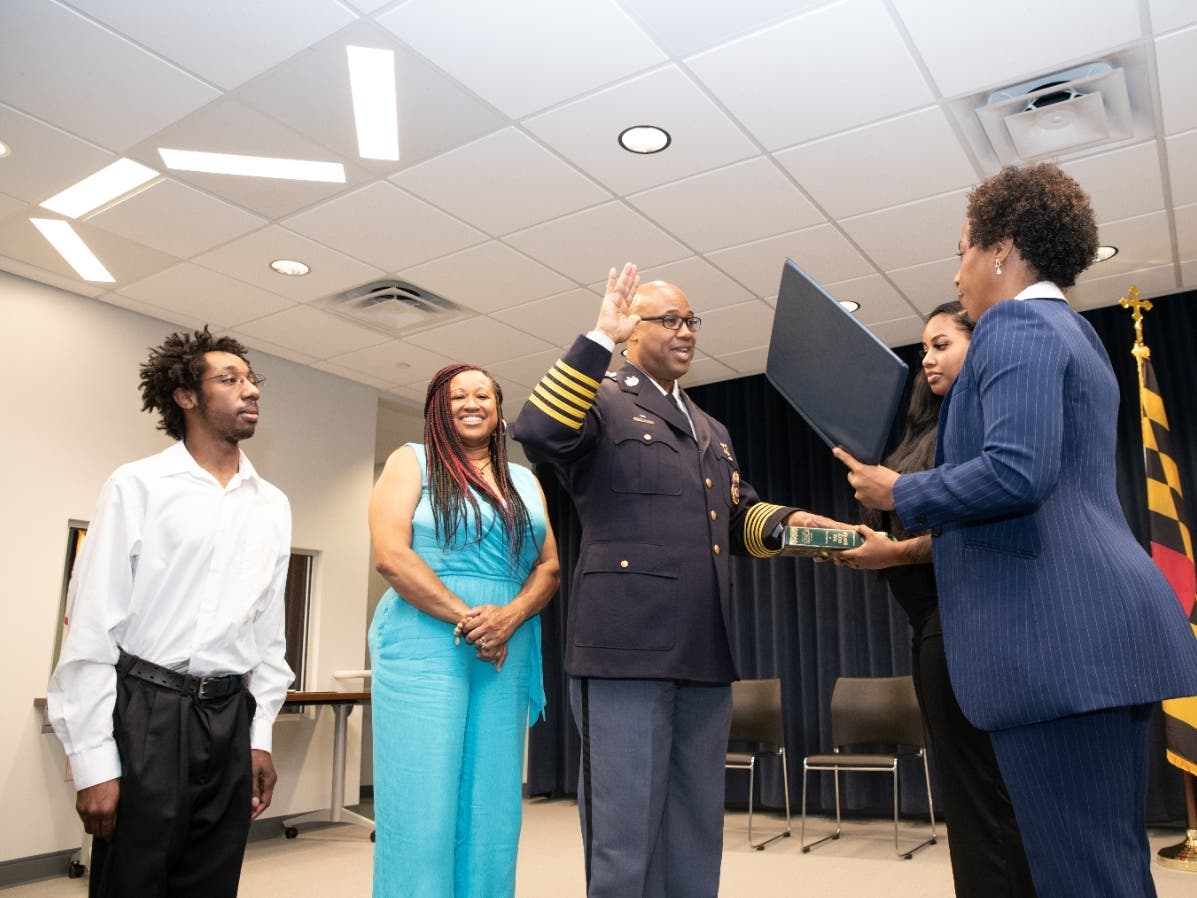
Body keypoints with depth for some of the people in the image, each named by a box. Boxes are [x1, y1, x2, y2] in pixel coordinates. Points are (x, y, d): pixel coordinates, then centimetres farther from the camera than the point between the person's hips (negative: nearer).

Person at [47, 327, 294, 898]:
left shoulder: (272, 505, 8)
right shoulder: (138, 486, -5)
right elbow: (92, 627, -8)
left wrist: (260, 736, 9)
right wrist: (93, 762, -10)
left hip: (230, 719, 4)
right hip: (145, 714, -4)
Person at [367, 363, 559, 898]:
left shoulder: (525, 481, 16)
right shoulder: (412, 461, 4)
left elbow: (549, 566, 9)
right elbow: (390, 554, -9)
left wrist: (509, 618, -11)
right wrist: (464, 618, -14)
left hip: (505, 655, 4)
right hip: (424, 648, -4)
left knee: (492, 803, 6)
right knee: (422, 804, -2)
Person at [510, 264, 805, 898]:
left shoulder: (712, 431, 24)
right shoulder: (601, 401, 2)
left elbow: (740, 519, 25)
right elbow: (536, 431, -19)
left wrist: (785, 522, 4)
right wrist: (600, 339, -21)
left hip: (705, 654, 7)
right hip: (628, 648, -7)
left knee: (697, 835, 15)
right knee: (624, 834, 0)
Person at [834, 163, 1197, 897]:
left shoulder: (1016, 323, -8)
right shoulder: (1074, 333, 23)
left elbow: (1016, 473, -24)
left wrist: (901, 493, -8)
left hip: (1055, 634, -11)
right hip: (1103, 627, 11)